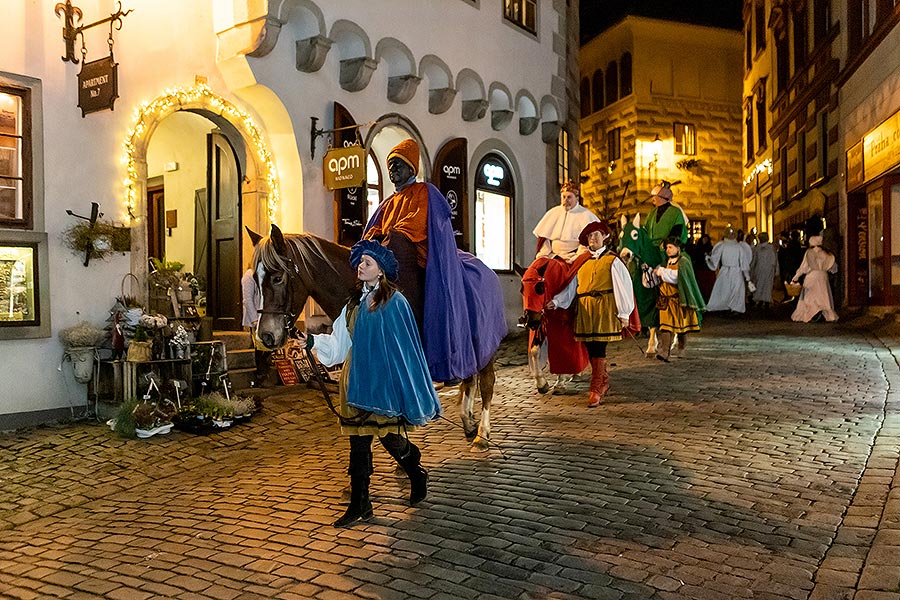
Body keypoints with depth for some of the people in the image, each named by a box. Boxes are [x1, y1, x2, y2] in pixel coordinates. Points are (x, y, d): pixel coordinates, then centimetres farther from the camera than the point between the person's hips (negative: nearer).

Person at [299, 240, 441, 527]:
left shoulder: (394, 302, -7)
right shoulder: (356, 302, 12)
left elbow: (405, 345, -8)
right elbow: (339, 342, 10)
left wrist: (403, 383, -11)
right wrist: (313, 341, -5)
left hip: (384, 381, -6)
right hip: (356, 381, 6)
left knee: (390, 436, 2)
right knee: (358, 442, 6)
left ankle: (418, 477, 33)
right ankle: (359, 505, 14)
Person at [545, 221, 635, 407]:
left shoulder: (612, 260, 3)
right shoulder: (582, 261, 18)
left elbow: (623, 286, -2)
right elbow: (571, 286, 15)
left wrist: (624, 313, -8)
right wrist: (556, 301, 1)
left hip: (604, 308, -5)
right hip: (584, 308, 5)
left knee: (598, 348, -9)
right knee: (590, 348, 7)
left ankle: (596, 389, -5)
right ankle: (604, 381, 26)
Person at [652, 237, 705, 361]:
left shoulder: (683, 262, -3)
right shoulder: (667, 262, 16)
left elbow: (678, 277, -19)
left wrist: (662, 272, -13)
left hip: (679, 299, -4)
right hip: (666, 299, 4)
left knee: (681, 325, 6)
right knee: (666, 325, -8)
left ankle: (682, 350, 26)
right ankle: (664, 353, -19)